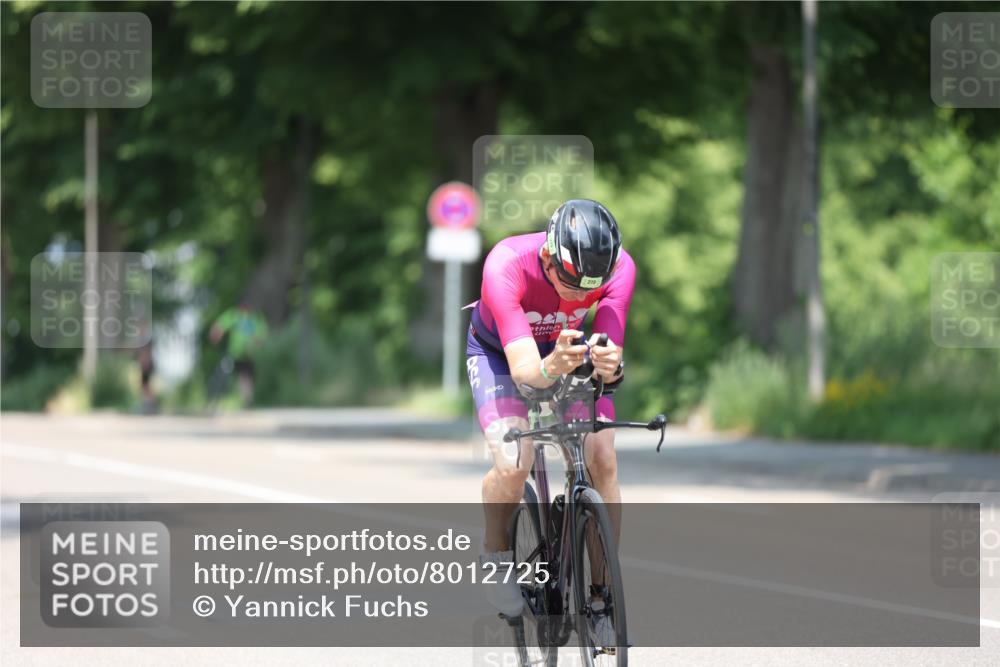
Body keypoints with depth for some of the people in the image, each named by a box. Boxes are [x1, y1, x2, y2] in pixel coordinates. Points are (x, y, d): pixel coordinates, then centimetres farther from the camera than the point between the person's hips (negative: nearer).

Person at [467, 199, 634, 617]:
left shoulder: (619, 268, -31)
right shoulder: (506, 265, -39)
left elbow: (611, 349, -34)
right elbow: (522, 368, -44)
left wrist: (611, 366, -58)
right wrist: (550, 369, -66)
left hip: (568, 348, 3)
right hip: (499, 352, -3)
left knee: (603, 460, -17)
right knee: (512, 467, -25)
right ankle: (495, 553, 5)